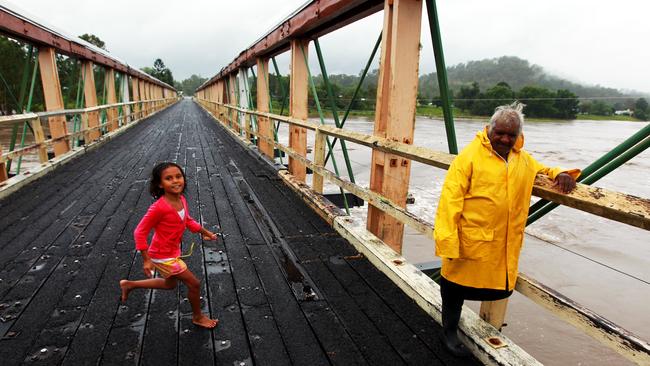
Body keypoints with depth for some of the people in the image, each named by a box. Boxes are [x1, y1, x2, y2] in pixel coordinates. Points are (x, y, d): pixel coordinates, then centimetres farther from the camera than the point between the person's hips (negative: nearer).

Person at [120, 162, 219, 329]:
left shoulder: (181, 199, -7)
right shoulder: (159, 207, -31)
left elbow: (188, 220, 12)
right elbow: (140, 232, -24)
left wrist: (205, 232, 13)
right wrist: (146, 260, -21)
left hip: (173, 252, 9)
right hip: (163, 257, -9)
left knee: (170, 284, 30)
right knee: (194, 283, 1)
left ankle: (129, 284, 42)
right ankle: (198, 317, 27)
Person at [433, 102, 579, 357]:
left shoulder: (523, 160, 11)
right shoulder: (470, 156, -11)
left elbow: (543, 171, 30)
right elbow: (451, 197, -17)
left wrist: (561, 174, 5)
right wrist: (446, 238, -24)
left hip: (505, 246, 6)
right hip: (469, 242, -6)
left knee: (494, 285, 17)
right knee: (458, 283, 9)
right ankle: (449, 331, 30)